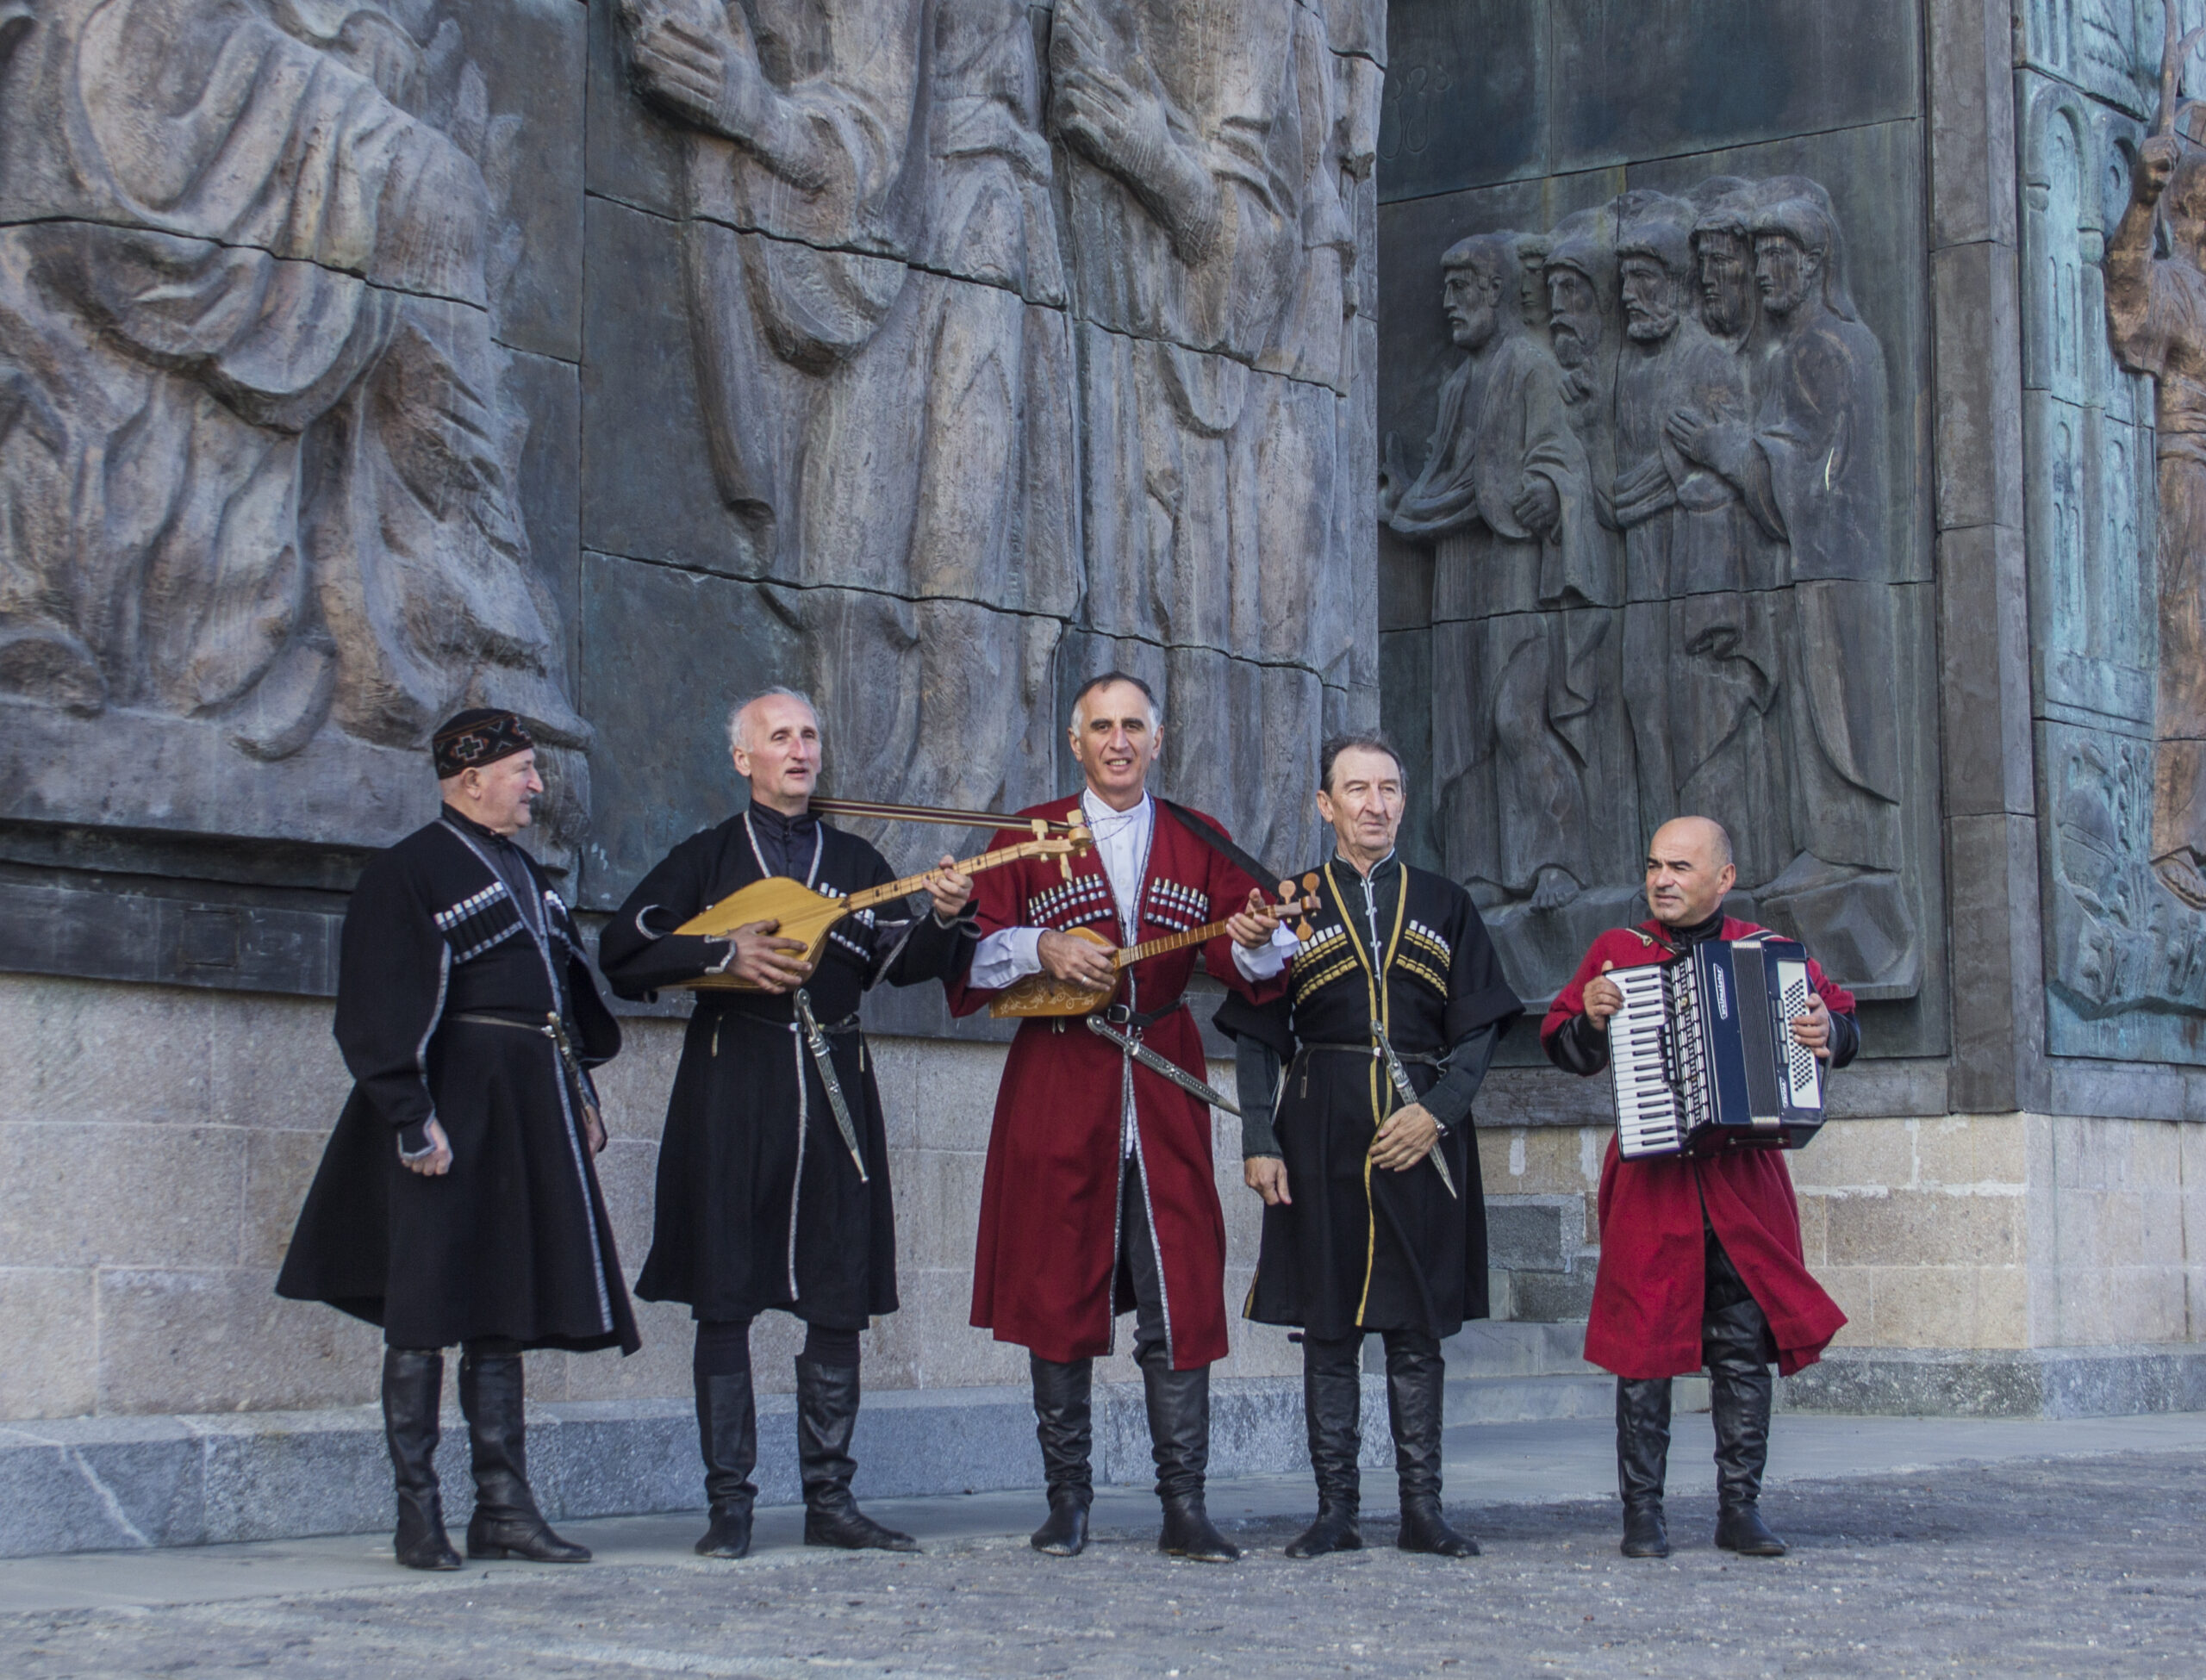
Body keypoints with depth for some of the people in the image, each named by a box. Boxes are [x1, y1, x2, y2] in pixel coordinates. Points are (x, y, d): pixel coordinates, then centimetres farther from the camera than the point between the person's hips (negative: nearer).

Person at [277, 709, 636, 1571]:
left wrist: (581, 1099, 18)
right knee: (427, 1314, -3)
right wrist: (413, 1118, -19)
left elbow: (566, 987, 24)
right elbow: (380, 1010, -12)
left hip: (530, 1112, 8)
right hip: (453, 1111, -8)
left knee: (503, 1313, 8)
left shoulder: (523, 872, 18)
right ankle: (418, 1515, 2)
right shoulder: (408, 871, -6)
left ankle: (504, 1508, 11)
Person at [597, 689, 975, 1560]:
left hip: (834, 1088, 3)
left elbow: (899, 961, 3)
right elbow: (622, 949, -1)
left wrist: (942, 917, -17)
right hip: (732, 1087, -3)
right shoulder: (706, 858, 9)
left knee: (840, 1302, 2)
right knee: (724, 1300, -3)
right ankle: (729, 1502, 2)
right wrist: (726, 953, -12)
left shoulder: (856, 861, 16)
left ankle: (829, 1499, 10)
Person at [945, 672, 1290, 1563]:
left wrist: (1253, 940, -22)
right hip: (1057, 1088, -1)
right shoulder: (1029, 837, 9)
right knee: (1058, 1288, 0)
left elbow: (1240, 963, 0)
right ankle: (1067, 1498, 10)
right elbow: (974, 953, 4)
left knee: (1181, 1294, -4)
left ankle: (1184, 1505, 0)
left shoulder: (1200, 843, 12)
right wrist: (1040, 948, -14)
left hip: (1163, 1092, 1)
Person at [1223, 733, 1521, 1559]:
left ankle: (1422, 1509, 8)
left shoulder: (1445, 906, 12)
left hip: (1423, 1135, 1)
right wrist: (1259, 1142, -6)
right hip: (1323, 1135, -1)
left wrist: (1436, 1111, -8)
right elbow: (1258, 1036, 5)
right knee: (1329, 1327, 0)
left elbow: (1479, 1027, 8)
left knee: (1419, 1327, 3)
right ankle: (1336, 1511, 5)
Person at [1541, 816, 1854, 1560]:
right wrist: (1590, 1019, -10)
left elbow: (1843, 1017, 14)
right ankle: (1642, 1511, 5)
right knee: (1645, 1344, -3)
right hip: (1651, 1177, -1)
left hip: (1745, 1175, 1)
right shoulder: (1618, 952, 8)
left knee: (1745, 1346, 1)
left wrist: (1829, 1031, -8)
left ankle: (1740, 1508, 10)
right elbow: (1563, 1048, 10)